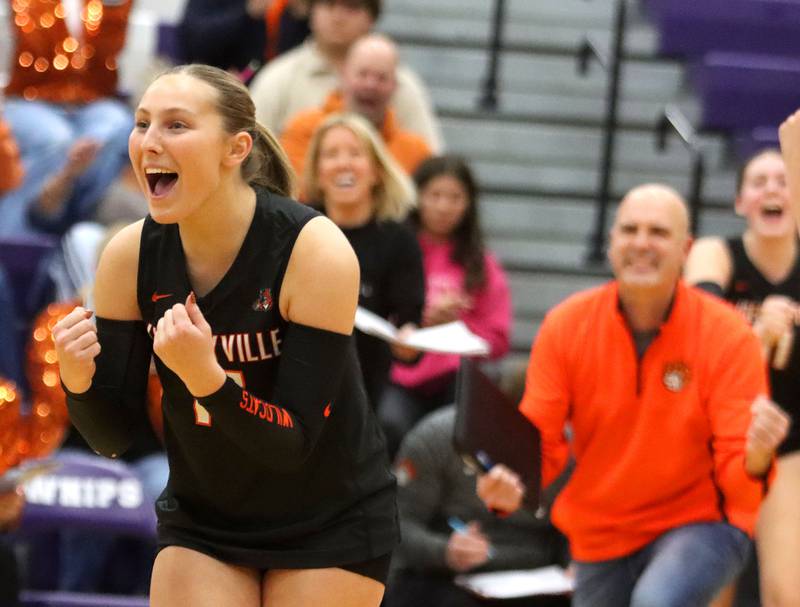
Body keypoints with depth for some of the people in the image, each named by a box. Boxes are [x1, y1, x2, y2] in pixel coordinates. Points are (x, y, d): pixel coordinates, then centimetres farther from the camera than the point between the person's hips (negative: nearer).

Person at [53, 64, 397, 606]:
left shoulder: (317, 251, -24)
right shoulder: (130, 256, -12)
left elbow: (293, 445, -24)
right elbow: (112, 437, -6)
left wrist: (204, 376, -40)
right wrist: (78, 379, -27)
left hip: (328, 525, -3)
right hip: (202, 521, 3)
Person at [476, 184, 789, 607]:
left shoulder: (728, 335, -14)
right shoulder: (566, 325, -7)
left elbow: (734, 464, -15)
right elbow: (540, 441, -6)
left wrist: (755, 460, -39)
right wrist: (507, 486, -28)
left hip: (701, 523, -4)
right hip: (601, 536, 4)